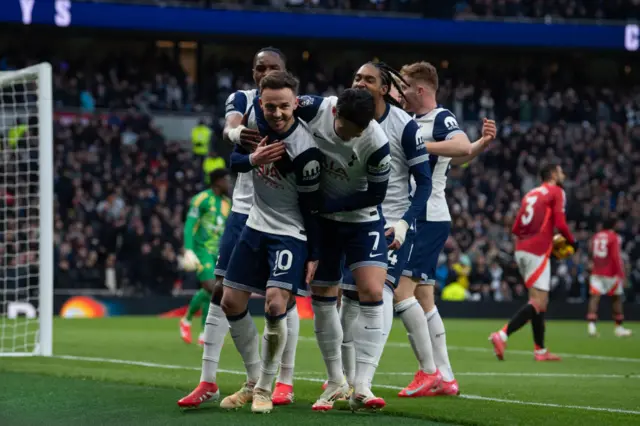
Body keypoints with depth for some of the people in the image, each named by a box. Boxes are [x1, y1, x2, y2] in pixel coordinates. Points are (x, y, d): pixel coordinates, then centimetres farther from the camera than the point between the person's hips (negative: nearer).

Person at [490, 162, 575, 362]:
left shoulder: (530, 194, 20)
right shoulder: (556, 192, -1)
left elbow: (515, 228, 19)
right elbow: (560, 224, -12)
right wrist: (571, 241, 5)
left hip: (521, 250, 8)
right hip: (538, 251, -8)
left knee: (540, 300, 15)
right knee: (539, 302, -10)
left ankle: (540, 350, 15)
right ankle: (502, 335, -24)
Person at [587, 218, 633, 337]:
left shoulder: (596, 236, 9)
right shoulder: (614, 237, -9)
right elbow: (616, 257, -14)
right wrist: (621, 274, -12)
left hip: (596, 272, 4)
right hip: (611, 273, -4)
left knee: (594, 296, -6)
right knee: (616, 298, 10)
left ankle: (591, 323, -25)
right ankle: (619, 327, 17)